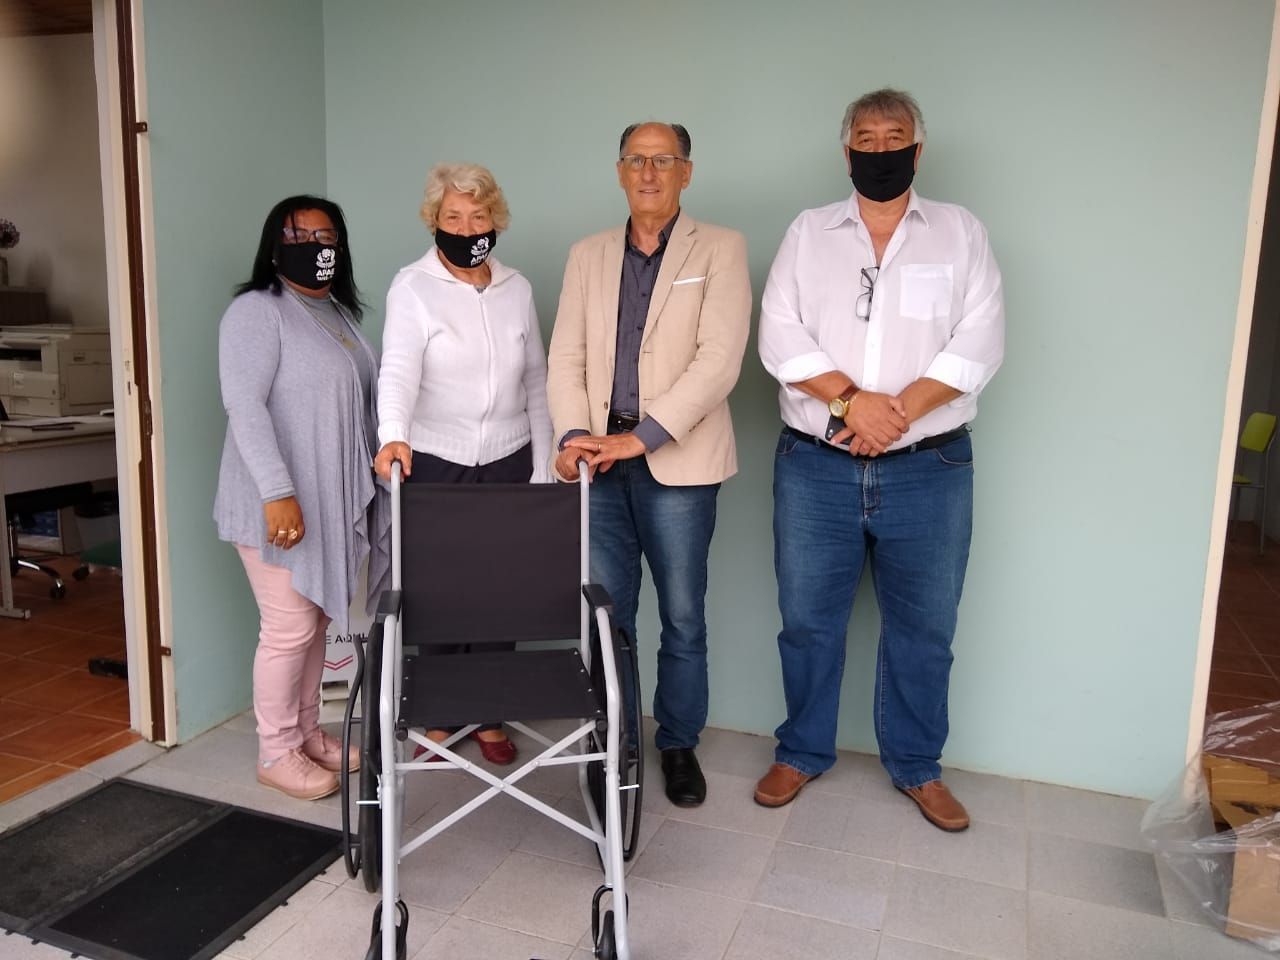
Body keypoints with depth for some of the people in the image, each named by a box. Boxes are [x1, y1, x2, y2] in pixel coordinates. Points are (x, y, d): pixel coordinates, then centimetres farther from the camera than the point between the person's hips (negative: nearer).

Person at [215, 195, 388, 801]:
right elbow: (243, 405, -20)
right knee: (290, 627, -2)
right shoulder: (256, 311, -10)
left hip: (332, 501, 8)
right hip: (278, 505, -8)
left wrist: (375, 476, 16)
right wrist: (278, 492, -28)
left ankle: (306, 733, 29)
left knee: (317, 619, 14)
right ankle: (276, 752, 15)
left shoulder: (339, 314, 15)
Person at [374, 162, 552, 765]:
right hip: (433, 465, -3)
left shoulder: (516, 289, 5)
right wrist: (393, 436, -41)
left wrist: (542, 466, 6)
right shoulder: (412, 288, -7)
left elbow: (536, 383, 9)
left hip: (507, 463, 3)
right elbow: (399, 369, -23)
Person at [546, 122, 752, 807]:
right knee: (604, 613, 7)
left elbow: (719, 360, -10)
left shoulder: (720, 249, 2)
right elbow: (565, 356, 8)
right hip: (600, 461, 3)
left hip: (678, 463, -3)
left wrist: (639, 437, -17)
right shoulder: (588, 255, 14)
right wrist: (575, 434, -10)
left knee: (682, 617, 6)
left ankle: (679, 745, 25)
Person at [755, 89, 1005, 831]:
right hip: (816, 466, 1)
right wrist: (852, 398, -17)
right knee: (809, 621, 10)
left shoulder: (961, 233, 6)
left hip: (929, 469, 0)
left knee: (923, 628, 10)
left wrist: (899, 411, -17)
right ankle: (802, 753, 30)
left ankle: (918, 768, 30)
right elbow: (780, 336, -4)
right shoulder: (808, 233, 8)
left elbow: (980, 344, -5)